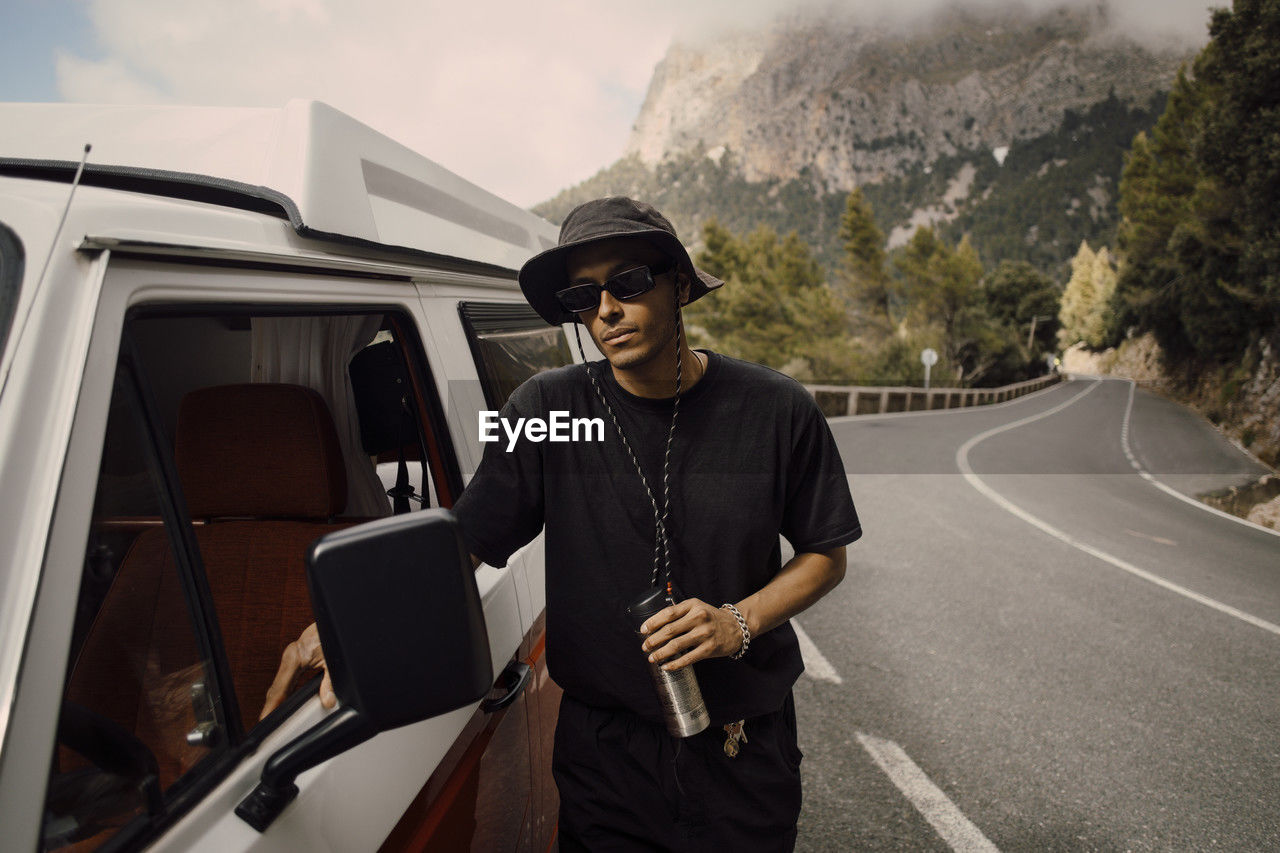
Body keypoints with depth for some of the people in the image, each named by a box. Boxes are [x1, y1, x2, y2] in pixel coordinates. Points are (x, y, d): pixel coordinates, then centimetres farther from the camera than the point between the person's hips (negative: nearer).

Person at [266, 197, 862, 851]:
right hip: (604, 746, 0)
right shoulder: (548, 410, -9)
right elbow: (459, 548, -8)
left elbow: (826, 554, 1)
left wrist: (740, 621, -15)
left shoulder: (775, 411, -10)